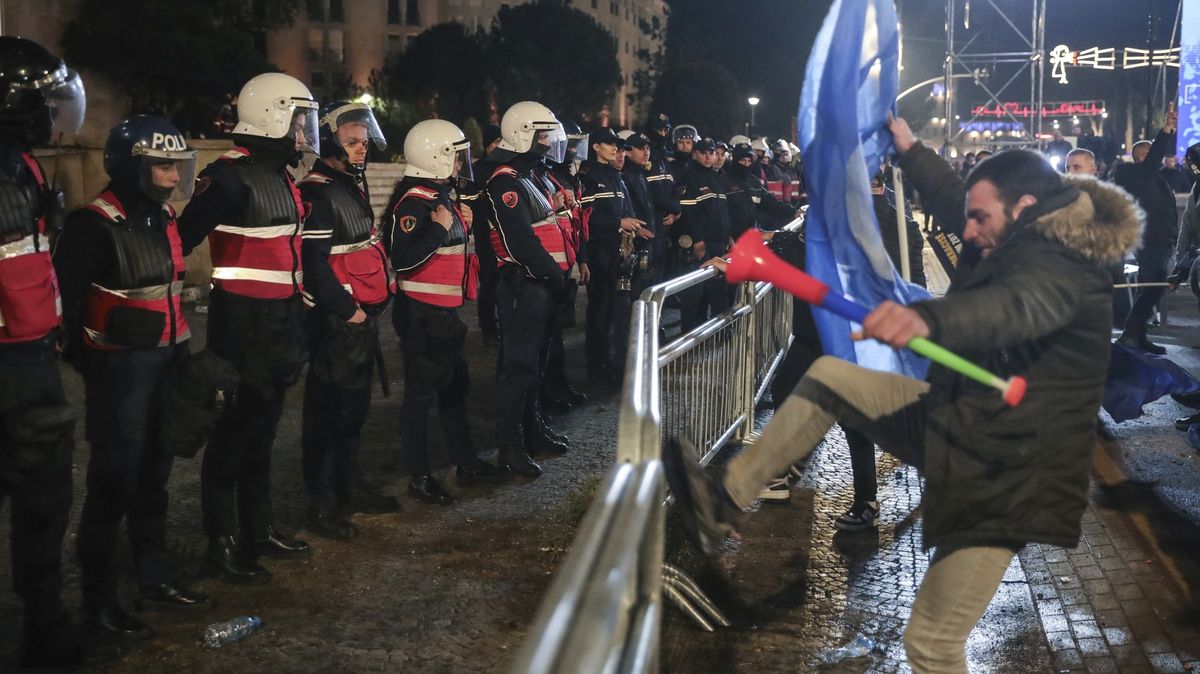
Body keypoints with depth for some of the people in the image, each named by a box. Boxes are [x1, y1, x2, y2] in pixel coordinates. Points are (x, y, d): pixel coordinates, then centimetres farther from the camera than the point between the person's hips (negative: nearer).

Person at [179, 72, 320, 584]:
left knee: (263, 427, 17)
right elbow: (185, 236, -20)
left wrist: (297, 322, 22)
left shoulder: (281, 175, 14)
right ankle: (222, 546, 8)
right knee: (233, 431, -1)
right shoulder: (232, 175, -15)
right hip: (243, 323, -9)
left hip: (280, 318, 9)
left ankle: (259, 528, 29)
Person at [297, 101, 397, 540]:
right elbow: (314, 263, -21)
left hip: (364, 316, 9)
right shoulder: (316, 193, -15)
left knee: (355, 405, 18)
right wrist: (348, 311, -17)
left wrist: (378, 297, 15)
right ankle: (321, 503, 7)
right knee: (327, 409, -2)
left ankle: (350, 486, 31)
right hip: (336, 321, -9)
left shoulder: (353, 184, 15)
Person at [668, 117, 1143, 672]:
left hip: (1002, 470, -10)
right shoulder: (1033, 247, 7)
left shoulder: (1059, 267, -23)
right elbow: (955, 199, 24)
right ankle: (724, 504, 3)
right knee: (829, 374, 6)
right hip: (958, 419, 10)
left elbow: (1017, 306, -47)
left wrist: (926, 317, -66)